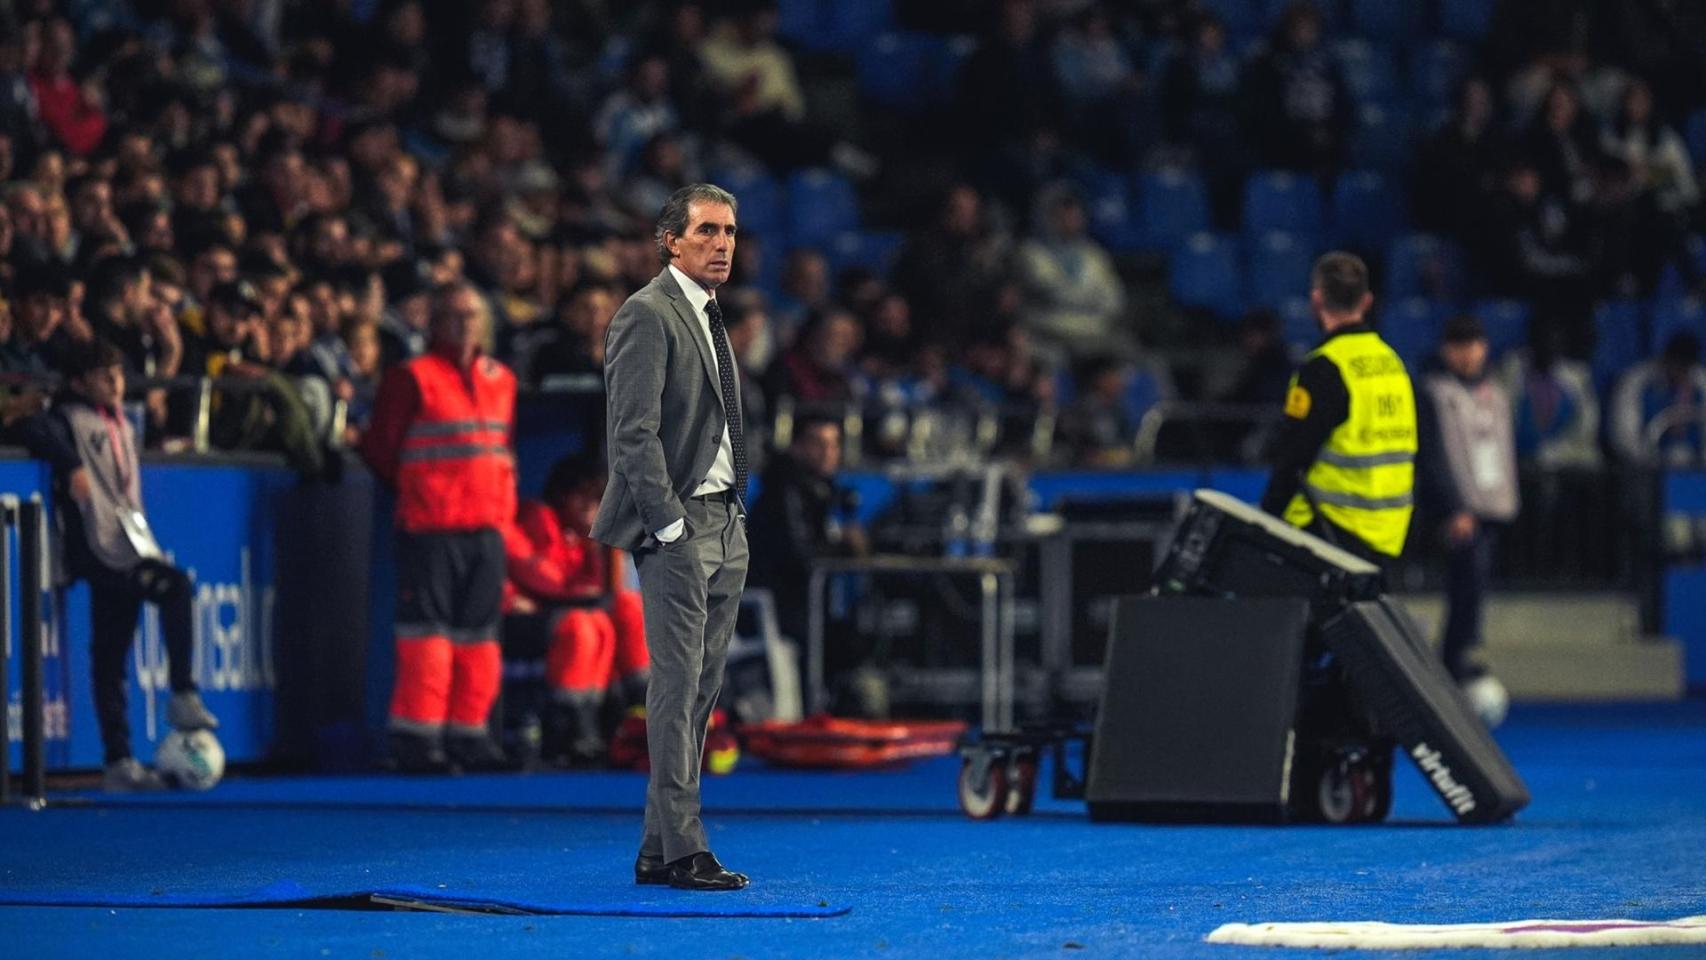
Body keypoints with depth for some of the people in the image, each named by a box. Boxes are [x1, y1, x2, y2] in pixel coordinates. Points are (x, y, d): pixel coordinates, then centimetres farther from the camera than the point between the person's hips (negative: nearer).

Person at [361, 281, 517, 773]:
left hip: (487, 528, 6)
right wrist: (415, 489, 1)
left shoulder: (501, 381, 15)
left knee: (479, 636, 7)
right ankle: (415, 735, -3)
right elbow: (381, 450, -3)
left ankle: (468, 731, 15)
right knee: (428, 634, -8)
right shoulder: (412, 378, -4)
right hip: (430, 529, -6)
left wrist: (501, 502, 13)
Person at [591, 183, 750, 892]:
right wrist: (669, 524, -19)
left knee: (700, 688, 8)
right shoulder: (648, 315, -10)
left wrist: (733, 514, 14)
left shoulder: (708, 317, 18)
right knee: (677, 683, -10)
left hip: (724, 522, 9)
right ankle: (682, 849, -10)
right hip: (678, 525, -9)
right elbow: (634, 432, -16)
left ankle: (659, 851, 10)